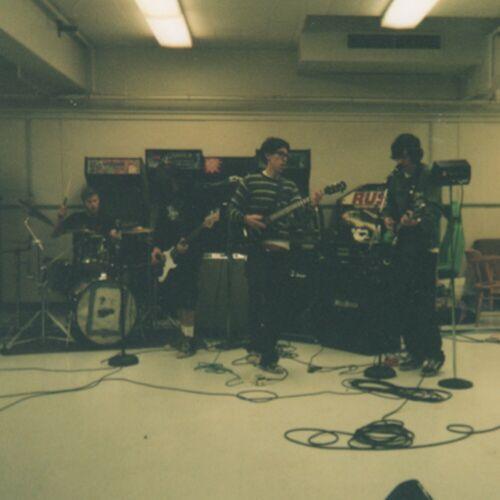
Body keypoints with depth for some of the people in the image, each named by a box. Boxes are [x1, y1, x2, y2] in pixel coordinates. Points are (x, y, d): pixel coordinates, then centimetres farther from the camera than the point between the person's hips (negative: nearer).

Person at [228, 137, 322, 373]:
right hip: (257, 249, -4)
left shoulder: (290, 186, 12)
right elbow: (232, 209, 2)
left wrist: (310, 205, -17)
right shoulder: (250, 182, 2)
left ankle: (267, 355, 19)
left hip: (281, 251, 4)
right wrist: (246, 219, -17)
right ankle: (255, 347, 7)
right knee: (257, 299, -7)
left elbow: (299, 218, 1)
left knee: (277, 305, 7)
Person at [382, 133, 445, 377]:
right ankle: (414, 352, 19)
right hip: (401, 245, 7)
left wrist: (416, 221, -35)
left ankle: (434, 354, 3)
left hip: (424, 246, -6)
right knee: (401, 302, 7)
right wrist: (388, 218, -4)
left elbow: (433, 212, -17)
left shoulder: (428, 176, -8)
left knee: (423, 302, -9)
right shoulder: (395, 178, 11)